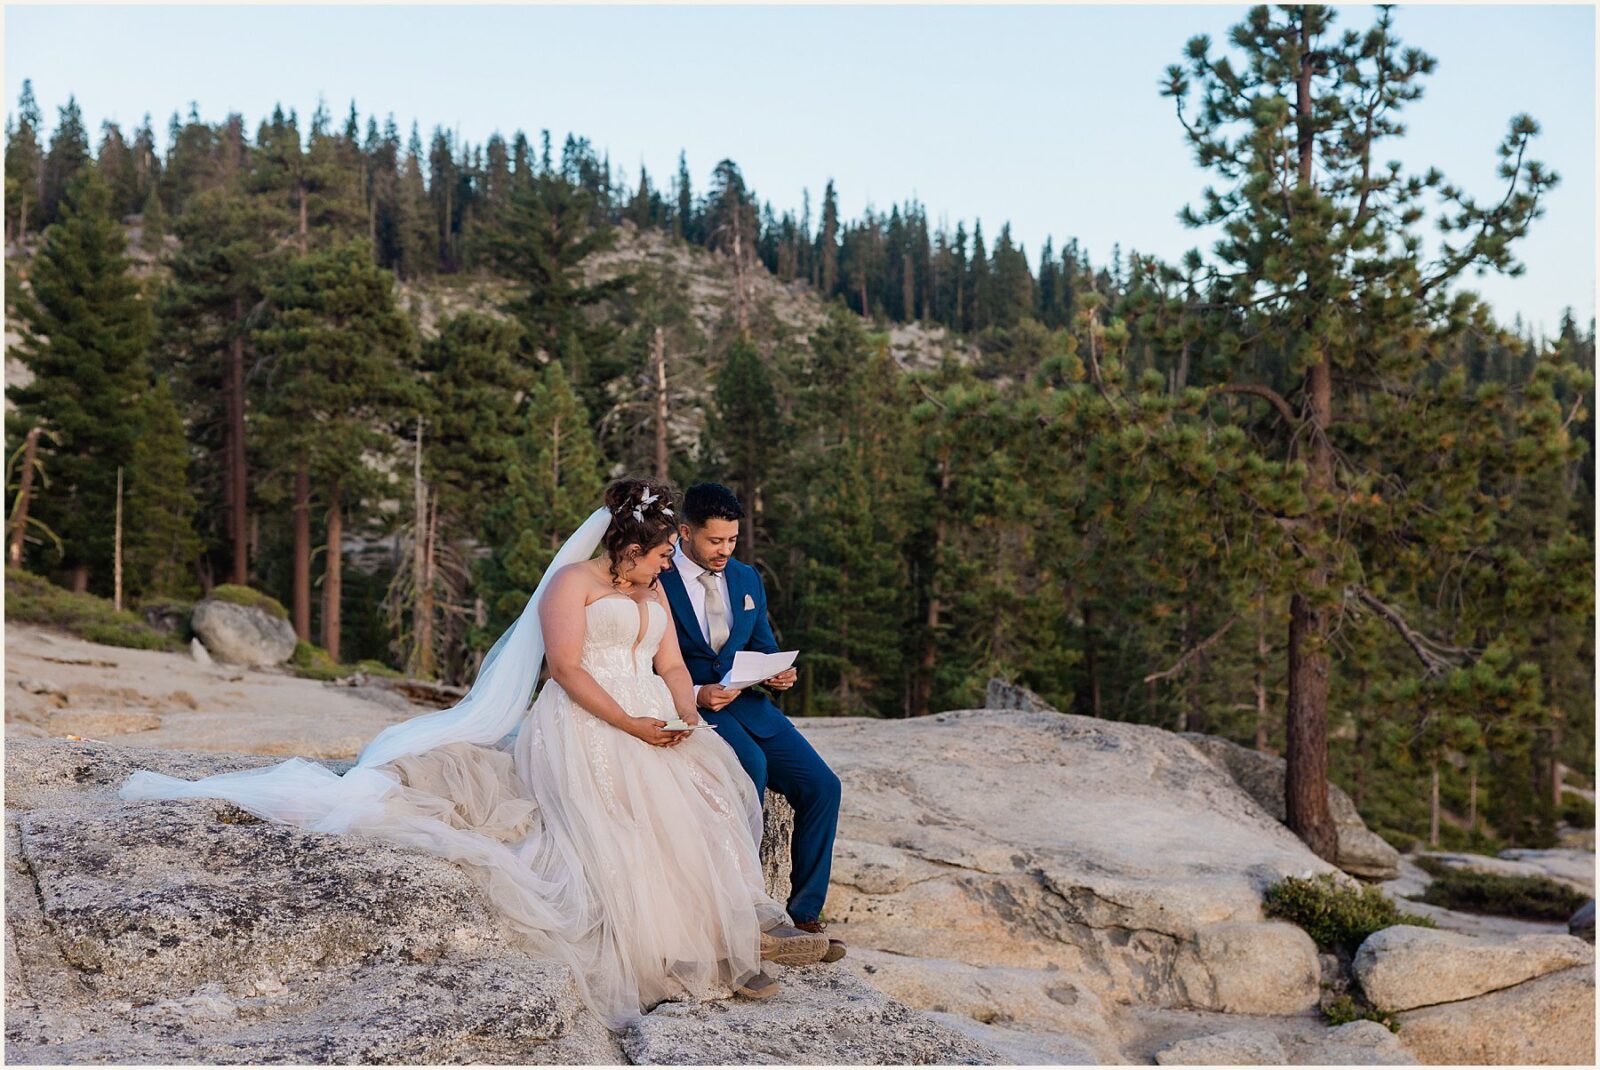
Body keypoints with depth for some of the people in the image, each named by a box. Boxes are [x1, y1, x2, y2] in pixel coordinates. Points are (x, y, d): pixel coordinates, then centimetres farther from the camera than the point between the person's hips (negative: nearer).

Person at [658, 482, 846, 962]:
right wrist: (694, 694, -23)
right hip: (688, 708, -6)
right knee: (751, 765, -35)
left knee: (822, 785, -13)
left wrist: (779, 672, -3)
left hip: (747, 703, 6)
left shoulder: (747, 579, 13)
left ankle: (804, 914, -2)